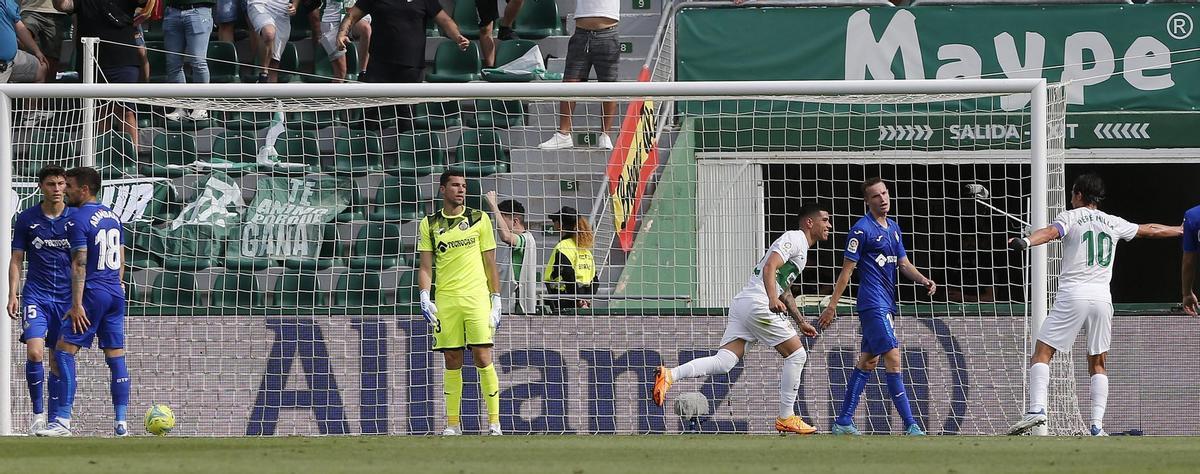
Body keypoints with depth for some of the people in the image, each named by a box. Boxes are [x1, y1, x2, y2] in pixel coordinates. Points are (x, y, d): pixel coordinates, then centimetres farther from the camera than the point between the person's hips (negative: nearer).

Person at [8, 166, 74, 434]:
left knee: (58, 359, 4)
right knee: (34, 353, -18)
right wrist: (13, 295, -3)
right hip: (35, 296, -1)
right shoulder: (27, 219, 2)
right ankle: (38, 412, -4)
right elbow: (16, 260, 7)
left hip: (67, 298, 1)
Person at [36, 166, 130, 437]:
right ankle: (121, 422, 5)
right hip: (115, 293, 8)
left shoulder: (78, 220, -11)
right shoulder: (112, 216, 13)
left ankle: (63, 420, -12)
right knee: (116, 357, 7)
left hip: (93, 293, -8)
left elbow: (80, 265, -16)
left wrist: (77, 305, -17)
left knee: (64, 352, -5)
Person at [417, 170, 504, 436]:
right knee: (452, 361, 2)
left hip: (476, 298, -1)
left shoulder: (479, 219, 7)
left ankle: (494, 422, -4)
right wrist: (424, 297, -6)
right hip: (445, 300, 1)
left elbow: (490, 263, 9)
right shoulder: (429, 224, 9)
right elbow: (425, 266, 8)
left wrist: (496, 301, 4)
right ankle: (452, 423, 7)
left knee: (482, 358, -8)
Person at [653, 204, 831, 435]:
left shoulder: (801, 248, 28)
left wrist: (801, 321, 38)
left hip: (742, 303, 9)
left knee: (724, 362, -4)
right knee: (796, 354, 0)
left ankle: (670, 375, -20)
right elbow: (770, 268, -20)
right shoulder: (794, 239, -4)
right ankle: (786, 418, 4)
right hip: (758, 304, -9)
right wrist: (773, 300, -35)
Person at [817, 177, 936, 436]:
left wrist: (924, 280, -2)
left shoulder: (894, 228, 16)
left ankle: (843, 422, 15)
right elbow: (847, 269, -9)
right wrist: (832, 306, -9)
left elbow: (903, 263, 18)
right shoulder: (862, 229, -9)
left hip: (886, 305, 9)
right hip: (873, 305, -9)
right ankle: (910, 425, -17)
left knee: (867, 362, 11)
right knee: (893, 359, -14)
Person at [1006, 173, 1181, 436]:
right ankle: (1097, 425, 2)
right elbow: (1149, 230, 32)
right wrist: (1181, 230, 49)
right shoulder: (1114, 223, 17)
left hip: (1072, 295, -4)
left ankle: (1037, 408, -21)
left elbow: (1051, 232, -18)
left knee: (1042, 353, -2)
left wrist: (1025, 242, -36)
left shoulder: (1070, 217, 4)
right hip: (1102, 297, 4)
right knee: (1098, 363, 13)